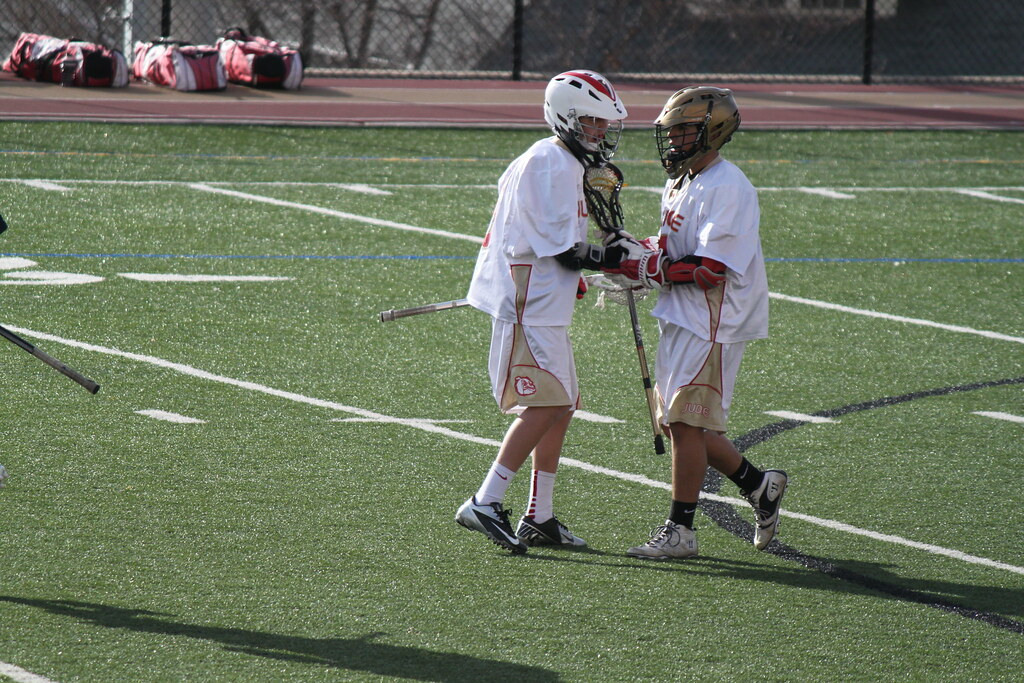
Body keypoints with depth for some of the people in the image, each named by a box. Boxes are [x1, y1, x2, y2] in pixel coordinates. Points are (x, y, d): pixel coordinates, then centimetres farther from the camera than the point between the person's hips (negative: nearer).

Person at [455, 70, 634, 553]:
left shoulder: (564, 164, 17)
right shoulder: (550, 165, -16)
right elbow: (566, 252, -18)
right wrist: (618, 258, -9)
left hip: (543, 309, 11)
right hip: (528, 309, -11)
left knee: (560, 408, 12)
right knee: (544, 408, -14)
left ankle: (539, 519, 16)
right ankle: (484, 504, -14)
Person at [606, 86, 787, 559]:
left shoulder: (727, 190, -17)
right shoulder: (680, 185, 14)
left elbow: (711, 268, -23)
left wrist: (645, 268, -20)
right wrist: (635, 254, 0)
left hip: (713, 322, -10)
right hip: (679, 318, 10)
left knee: (686, 423, -8)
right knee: (677, 423, 12)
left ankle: (680, 529, -2)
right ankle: (757, 484, 27)